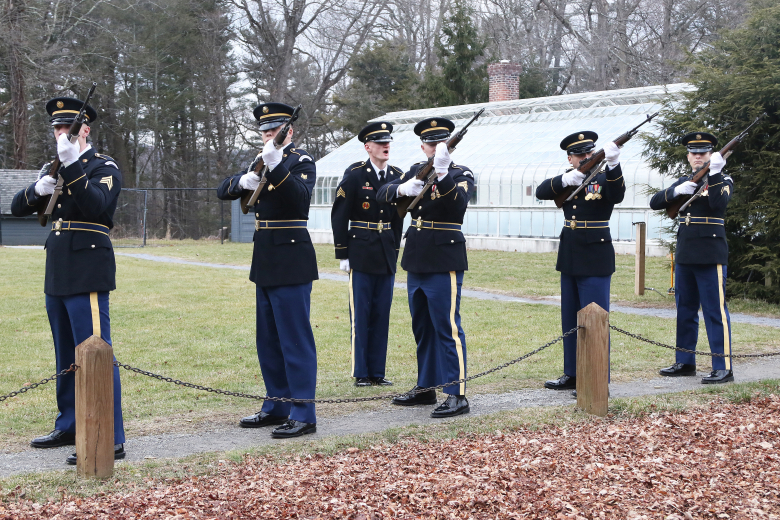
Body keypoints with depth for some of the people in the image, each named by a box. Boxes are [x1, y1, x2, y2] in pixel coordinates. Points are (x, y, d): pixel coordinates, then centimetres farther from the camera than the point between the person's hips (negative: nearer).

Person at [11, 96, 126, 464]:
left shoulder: (104, 168, -4)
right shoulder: (54, 168, 18)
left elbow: (95, 204, -22)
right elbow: (17, 207, 12)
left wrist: (72, 165, -31)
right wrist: (38, 189, -9)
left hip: (87, 273, -8)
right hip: (57, 274, 8)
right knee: (66, 357, 17)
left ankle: (110, 440, -10)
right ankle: (68, 427, 29)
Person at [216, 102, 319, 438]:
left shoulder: (301, 162, -6)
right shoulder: (261, 163, 16)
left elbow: (301, 198, -25)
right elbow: (223, 192, 10)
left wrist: (277, 166, -39)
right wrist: (242, 181, -12)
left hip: (291, 263, -8)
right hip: (266, 262, 9)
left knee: (295, 339, -8)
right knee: (268, 340, 14)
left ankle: (303, 415, -6)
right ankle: (277, 406, 24)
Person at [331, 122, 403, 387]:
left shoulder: (397, 176, 7)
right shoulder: (354, 175, -6)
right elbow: (339, 215, -5)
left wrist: (395, 250, 12)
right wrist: (342, 254, -7)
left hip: (387, 255, 5)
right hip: (361, 253, -4)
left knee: (382, 314, 7)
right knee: (360, 313, 0)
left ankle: (377, 372, 15)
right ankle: (361, 373, 7)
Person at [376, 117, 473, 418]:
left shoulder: (461, 174, -4)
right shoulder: (416, 170, 13)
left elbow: (458, 202, -25)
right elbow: (382, 194, 2)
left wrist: (442, 173, -39)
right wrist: (403, 189, -19)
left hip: (444, 260, -7)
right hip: (416, 260, 7)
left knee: (447, 327, -9)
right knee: (421, 328, 14)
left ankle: (457, 395, -7)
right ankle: (425, 387, 26)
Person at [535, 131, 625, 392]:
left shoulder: (605, 177, -6)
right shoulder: (565, 179, 9)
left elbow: (616, 195, -28)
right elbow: (541, 192, -7)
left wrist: (613, 164, -45)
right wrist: (565, 180, -26)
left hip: (595, 261, -6)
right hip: (570, 259, 6)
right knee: (570, 321, 13)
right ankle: (572, 374, 24)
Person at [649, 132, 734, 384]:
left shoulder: (723, 181, 0)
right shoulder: (683, 181, 16)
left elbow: (719, 204, -21)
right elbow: (655, 202, 5)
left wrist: (714, 173, -28)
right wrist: (676, 191, -12)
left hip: (710, 256, -6)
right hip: (685, 255, 6)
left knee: (716, 311, -7)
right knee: (685, 310, 12)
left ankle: (723, 368, -7)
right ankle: (685, 363, 21)